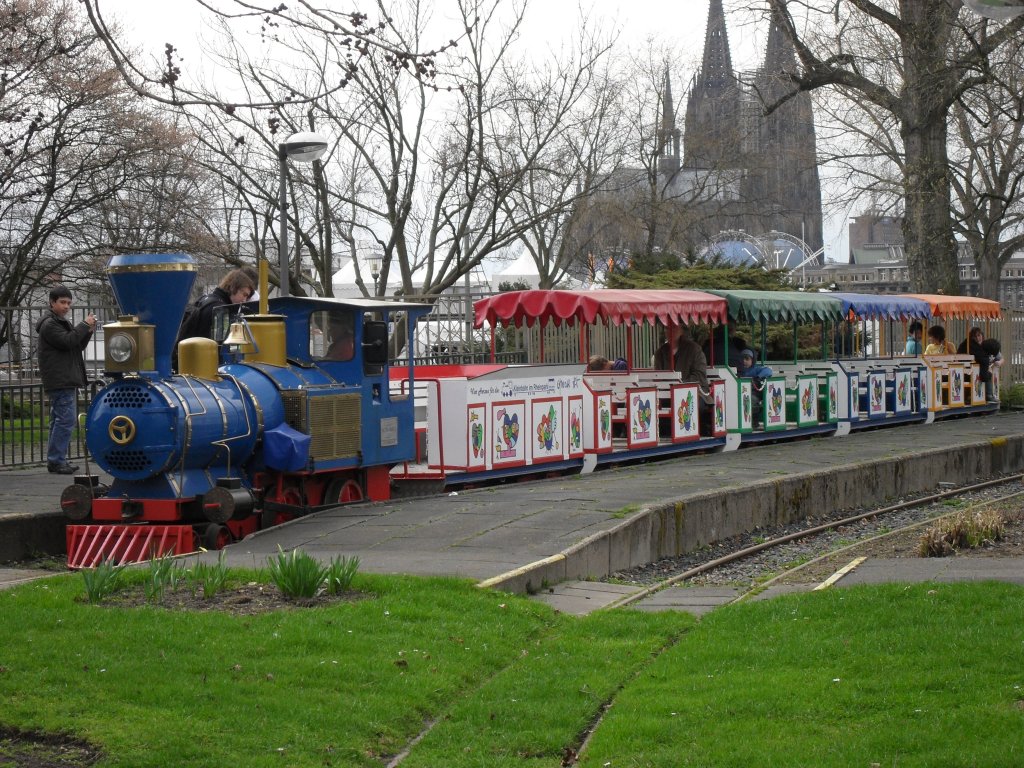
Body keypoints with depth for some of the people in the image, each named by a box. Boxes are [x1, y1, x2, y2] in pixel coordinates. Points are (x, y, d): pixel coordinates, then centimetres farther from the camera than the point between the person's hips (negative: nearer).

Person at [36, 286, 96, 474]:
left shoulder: (63, 322, 21)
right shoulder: (49, 324, -10)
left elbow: (77, 345, 20)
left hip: (67, 380, 10)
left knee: (59, 420, 12)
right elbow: (67, 341, -21)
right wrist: (84, 325, -15)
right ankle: (56, 460, -13)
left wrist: (88, 331, 3)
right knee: (66, 419, -14)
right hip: (59, 381, -10)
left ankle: (55, 460, 16)